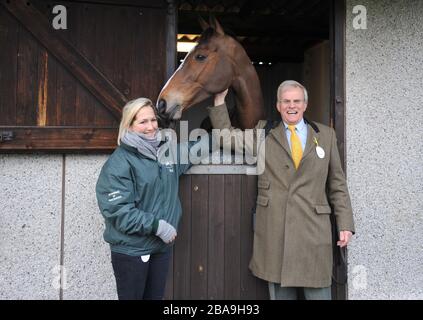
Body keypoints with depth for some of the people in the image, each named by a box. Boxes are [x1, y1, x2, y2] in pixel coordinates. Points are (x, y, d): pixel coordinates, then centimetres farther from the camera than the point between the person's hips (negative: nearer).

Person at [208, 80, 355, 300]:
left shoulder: (326, 135, 10)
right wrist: (219, 98, 3)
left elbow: (337, 184, 10)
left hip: (314, 229, 0)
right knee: (280, 293, 11)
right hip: (274, 229, 0)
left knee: (318, 293, 6)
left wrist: (345, 224, 5)